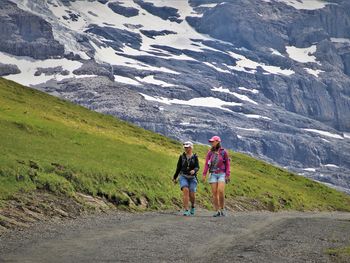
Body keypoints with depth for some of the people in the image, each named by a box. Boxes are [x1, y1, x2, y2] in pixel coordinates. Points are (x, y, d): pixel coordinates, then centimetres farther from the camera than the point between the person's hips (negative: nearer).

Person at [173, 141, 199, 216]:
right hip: (183, 177, 0)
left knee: (192, 195, -6)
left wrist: (194, 171, -33)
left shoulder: (195, 157, 1)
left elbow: (197, 167, -10)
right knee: (185, 191, -24)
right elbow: (178, 168, 11)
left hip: (192, 178, 0)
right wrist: (175, 178, 14)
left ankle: (192, 206, 29)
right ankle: (186, 210, -23)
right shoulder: (182, 157, 4)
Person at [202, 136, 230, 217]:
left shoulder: (224, 152, -3)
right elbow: (206, 164, 2)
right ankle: (217, 211, 2)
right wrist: (204, 175, -7)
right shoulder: (210, 152, 4)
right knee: (214, 193, -3)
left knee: (221, 191, -18)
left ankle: (222, 209, -2)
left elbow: (227, 164, -1)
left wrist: (227, 175, -7)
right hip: (213, 174, 3)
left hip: (222, 174, -3)